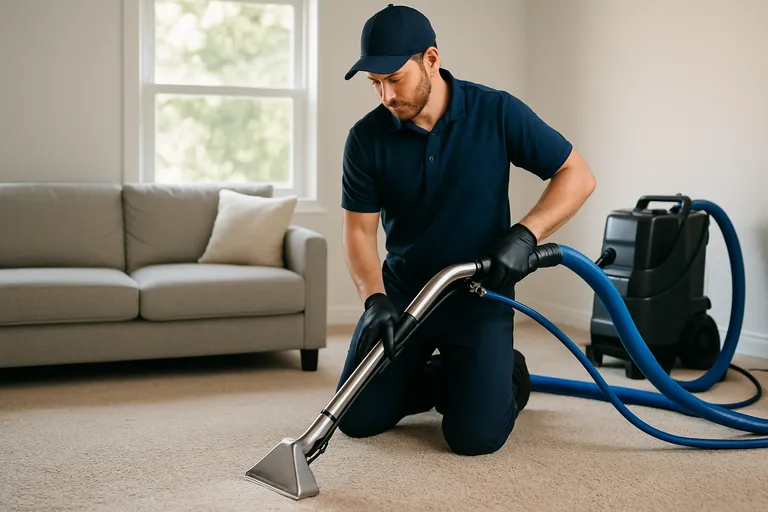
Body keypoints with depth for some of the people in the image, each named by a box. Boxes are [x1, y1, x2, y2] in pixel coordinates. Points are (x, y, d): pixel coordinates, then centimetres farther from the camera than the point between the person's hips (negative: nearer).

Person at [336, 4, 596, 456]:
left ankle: (507, 376, 19)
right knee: (358, 418, -2)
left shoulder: (497, 113, -14)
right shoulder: (367, 137, -9)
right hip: (401, 291, 3)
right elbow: (359, 230, -6)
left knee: (475, 436, -14)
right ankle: (433, 378, 26)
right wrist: (375, 299, -24)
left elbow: (578, 176, -10)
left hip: (480, 296, -2)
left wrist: (525, 235, -24)